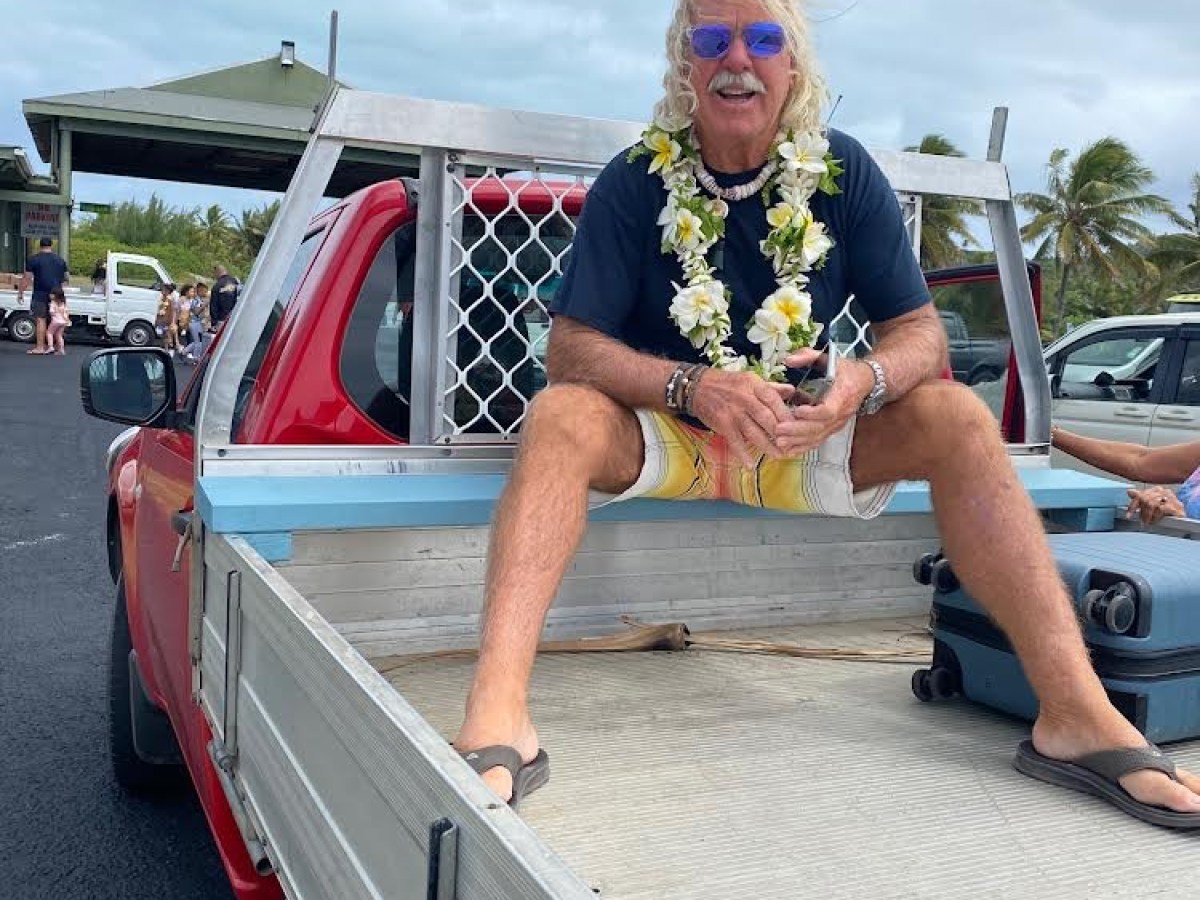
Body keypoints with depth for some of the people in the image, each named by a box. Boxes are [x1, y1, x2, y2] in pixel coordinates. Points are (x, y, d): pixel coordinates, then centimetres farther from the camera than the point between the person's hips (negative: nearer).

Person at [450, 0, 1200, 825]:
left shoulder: (844, 174, -3)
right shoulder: (636, 183, -8)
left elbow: (921, 330, -3)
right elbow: (570, 350, -14)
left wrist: (865, 380, -27)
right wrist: (693, 387, -32)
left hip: (799, 446, 2)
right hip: (660, 441, -1)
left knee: (957, 415, -20)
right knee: (561, 417, -32)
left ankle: (1076, 712, -25)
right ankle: (498, 719, -47)